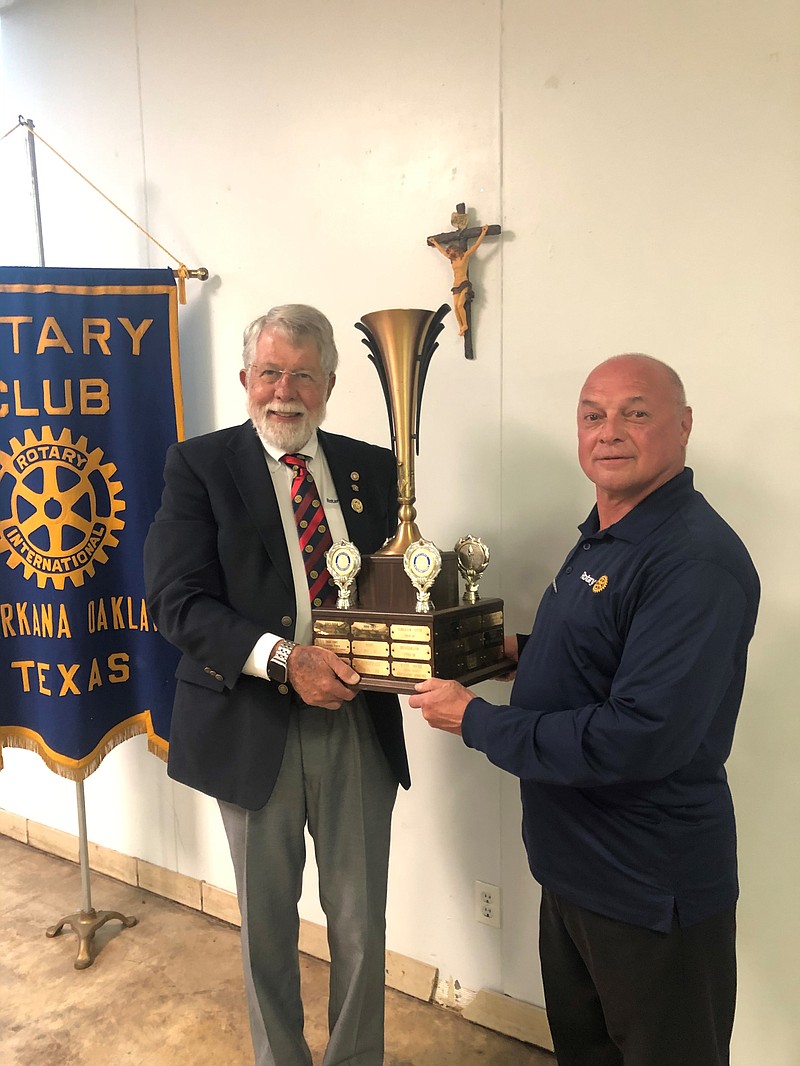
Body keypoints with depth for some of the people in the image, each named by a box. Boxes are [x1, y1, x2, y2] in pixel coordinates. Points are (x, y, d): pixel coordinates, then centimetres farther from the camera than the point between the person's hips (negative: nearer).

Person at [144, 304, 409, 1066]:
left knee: (361, 919, 16)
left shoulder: (373, 468, 5)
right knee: (267, 921, 18)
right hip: (255, 726, -2)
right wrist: (283, 659, -24)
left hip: (359, 723, 3)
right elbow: (176, 599, -12)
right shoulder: (199, 465, -4)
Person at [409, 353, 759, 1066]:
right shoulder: (603, 538, 6)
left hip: (652, 891, -9)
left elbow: (641, 740, -31)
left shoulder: (697, 562, -26)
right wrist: (524, 650, 1)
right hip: (573, 865, 9)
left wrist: (478, 722, -22)